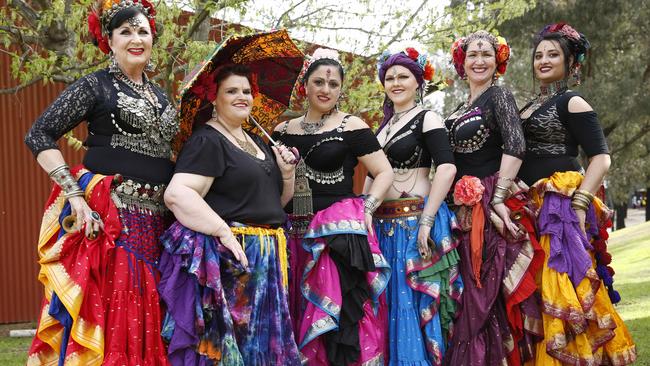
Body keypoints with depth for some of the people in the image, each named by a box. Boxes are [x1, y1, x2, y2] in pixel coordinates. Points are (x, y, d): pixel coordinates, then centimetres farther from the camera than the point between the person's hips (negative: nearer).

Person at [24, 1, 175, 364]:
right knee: (104, 309, -8)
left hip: (155, 220, 6)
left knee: (143, 316, 7)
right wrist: (75, 195, -16)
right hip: (107, 215, -6)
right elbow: (38, 136, -7)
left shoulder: (160, 96, 17)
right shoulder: (95, 86, -1)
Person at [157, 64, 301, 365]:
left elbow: (278, 199, 25)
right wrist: (225, 232, -25)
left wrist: (287, 172, 4)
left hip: (267, 257, 8)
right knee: (229, 339, -6)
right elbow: (176, 194, -21)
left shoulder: (257, 142, 17)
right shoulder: (207, 141, -8)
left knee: (262, 338, 11)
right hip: (231, 255, -8)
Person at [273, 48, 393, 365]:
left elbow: (385, 172, -2)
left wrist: (366, 209, -13)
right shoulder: (282, 131, 12)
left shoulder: (352, 127, 0)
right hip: (292, 234, 5)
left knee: (338, 314, -7)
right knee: (297, 318, 10)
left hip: (338, 233, -4)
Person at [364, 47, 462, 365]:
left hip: (414, 221, -7)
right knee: (387, 303, 10)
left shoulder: (427, 119, -5)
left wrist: (426, 220, -23)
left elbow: (447, 168, -18)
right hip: (384, 225, 7)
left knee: (414, 303, -3)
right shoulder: (384, 126, 16)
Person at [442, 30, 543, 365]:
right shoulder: (459, 111, 17)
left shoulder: (499, 97, -5)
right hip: (464, 209, 7)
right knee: (469, 292, 9)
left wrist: (498, 199, -24)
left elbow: (515, 147, -18)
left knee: (486, 292, -8)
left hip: (490, 206, -7)